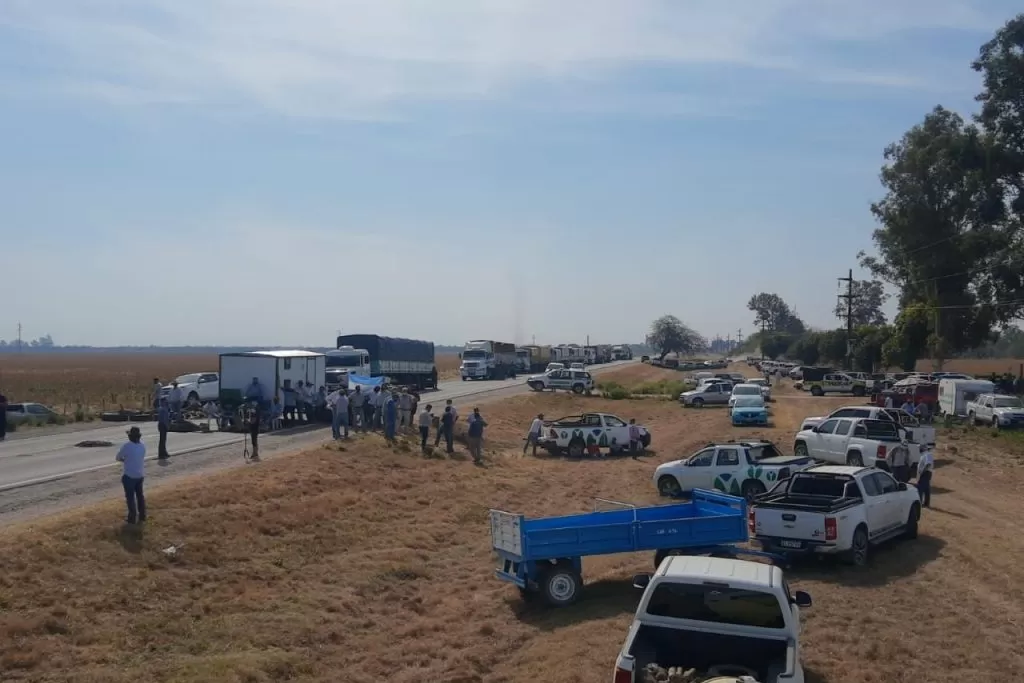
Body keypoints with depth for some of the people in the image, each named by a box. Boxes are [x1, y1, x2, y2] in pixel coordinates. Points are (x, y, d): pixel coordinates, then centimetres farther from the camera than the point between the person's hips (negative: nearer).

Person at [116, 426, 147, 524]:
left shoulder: (127, 446, -19)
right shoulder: (142, 446, 1)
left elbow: (117, 458, -7)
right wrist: (128, 459, 8)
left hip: (129, 475, -6)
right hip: (140, 475, 6)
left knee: (130, 497, 4)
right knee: (140, 495, 18)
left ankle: (132, 518, 8)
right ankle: (142, 516, 25)